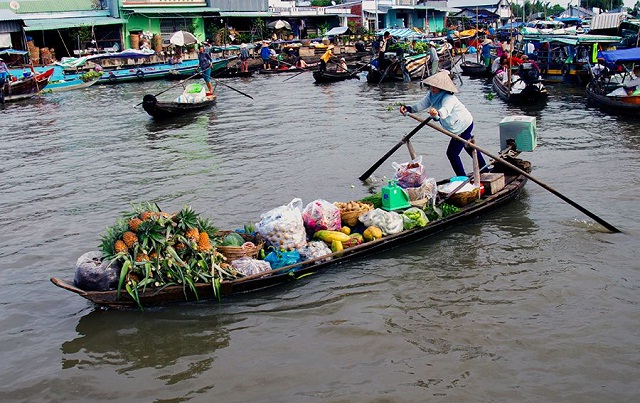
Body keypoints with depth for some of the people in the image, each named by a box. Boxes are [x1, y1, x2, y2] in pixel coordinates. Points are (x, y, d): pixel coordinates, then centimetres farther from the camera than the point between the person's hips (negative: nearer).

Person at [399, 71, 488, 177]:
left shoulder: (449, 98, -36)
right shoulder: (431, 95, -11)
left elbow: (445, 110, -57)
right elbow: (420, 105, -21)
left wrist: (437, 113, -79)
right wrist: (408, 108, -40)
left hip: (464, 125, -10)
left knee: (452, 153, -14)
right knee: (469, 148, 27)